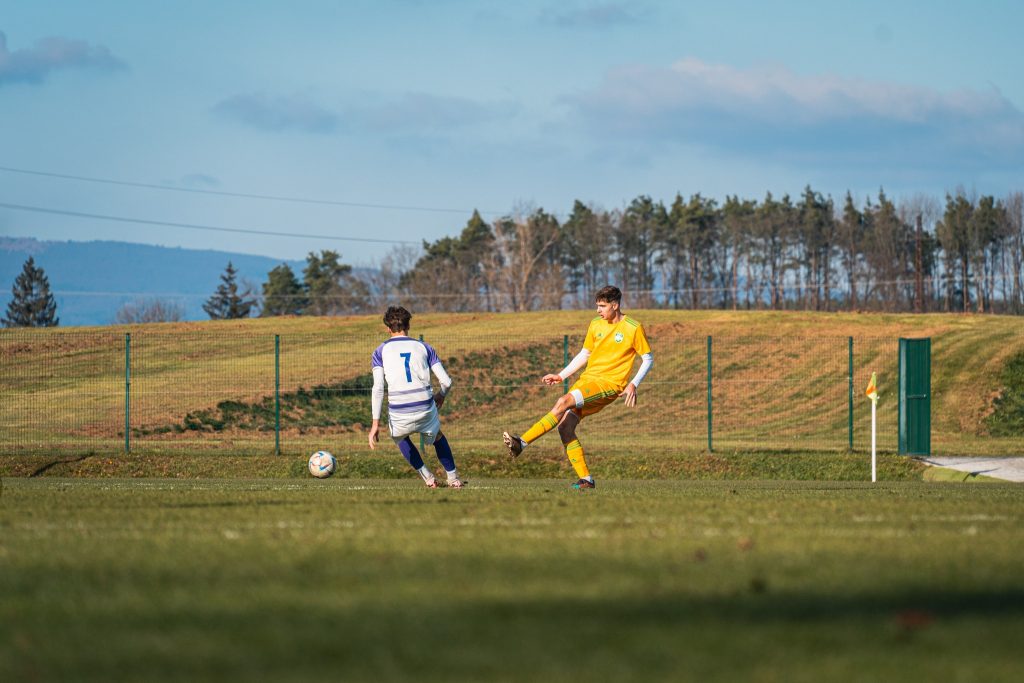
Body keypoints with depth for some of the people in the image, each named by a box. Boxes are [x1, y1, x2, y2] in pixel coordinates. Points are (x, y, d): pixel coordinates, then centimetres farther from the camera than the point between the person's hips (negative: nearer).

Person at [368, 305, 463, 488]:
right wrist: (441, 396, 29)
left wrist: (375, 423, -8)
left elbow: (378, 388, -7)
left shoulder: (381, 351, 4)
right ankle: (453, 478, 31)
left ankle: (427, 477, 24)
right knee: (437, 437, 34)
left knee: (400, 437, 34)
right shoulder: (424, 347, 8)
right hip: (426, 409, 1)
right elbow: (446, 381, 6)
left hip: (399, 415, -1)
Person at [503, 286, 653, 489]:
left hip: (609, 384, -7)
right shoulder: (595, 325, 13)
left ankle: (521, 443, -29)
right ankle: (585, 479, -6)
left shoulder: (633, 328, -4)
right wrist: (561, 376, 15)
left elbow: (648, 359, 2)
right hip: (587, 378, 7)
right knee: (565, 426, -10)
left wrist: (633, 384, -11)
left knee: (564, 402, -27)